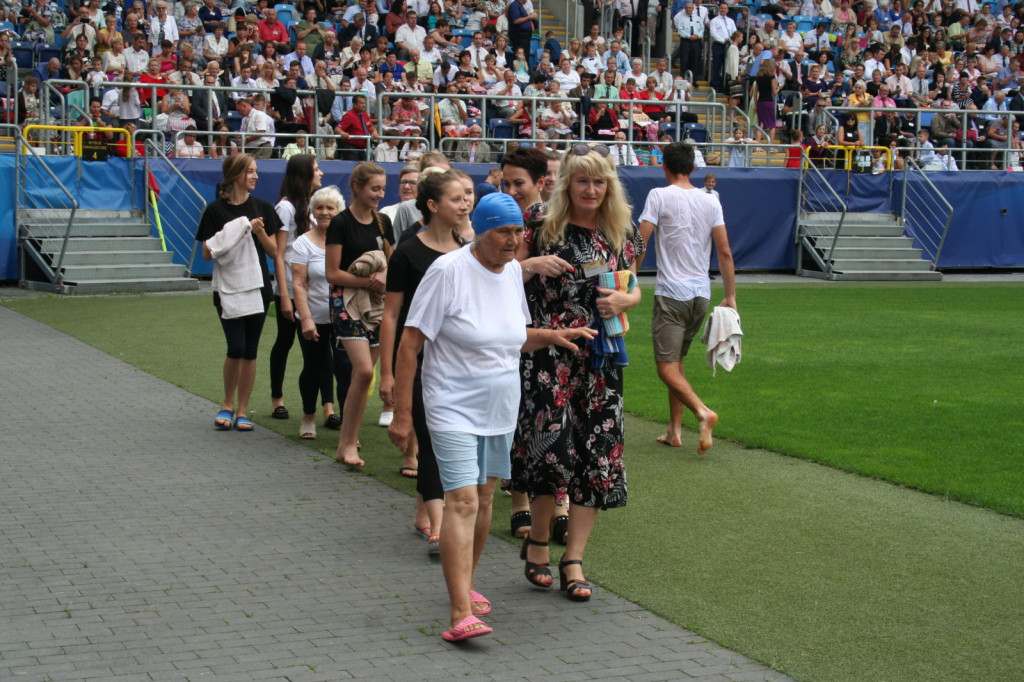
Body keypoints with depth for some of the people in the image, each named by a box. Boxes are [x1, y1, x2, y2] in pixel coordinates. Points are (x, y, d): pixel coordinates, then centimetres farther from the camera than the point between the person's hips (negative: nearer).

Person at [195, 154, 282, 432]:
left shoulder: (262, 208, 6)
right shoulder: (216, 210, -1)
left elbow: (274, 252, 6)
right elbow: (207, 253, 0)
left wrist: (259, 231, -12)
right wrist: (228, 236, -16)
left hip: (256, 286, 3)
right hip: (227, 287, -3)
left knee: (250, 351, 4)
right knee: (236, 348, -11)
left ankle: (242, 411, 14)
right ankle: (227, 405, 10)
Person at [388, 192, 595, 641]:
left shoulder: (513, 271, 4)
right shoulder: (449, 270, -17)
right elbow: (410, 343, -15)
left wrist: (552, 336, 1)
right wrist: (402, 414, -17)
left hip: (500, 407, 7)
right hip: (454, 407, -7)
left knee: (484, 497, 15)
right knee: (462, 501, -17)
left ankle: (465, 583, 34)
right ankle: (461, 613, -21)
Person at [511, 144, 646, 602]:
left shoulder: (622, 233, 8)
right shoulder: (543, 228, -1)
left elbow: (634, 289, 18)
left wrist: (624, 300, -5)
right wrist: (533, 264, -15)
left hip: (601, 361, 4)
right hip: (547, 355, -3)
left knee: (596, 456, 1)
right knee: (551, 446, -11)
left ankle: (573, 560, 10)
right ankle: (537, 540, 15)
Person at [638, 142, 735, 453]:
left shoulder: (659, 196, -5)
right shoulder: (710, 200, 7)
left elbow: (640, 244, -11)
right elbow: (725, 252, 4)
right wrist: (730, 296, 10)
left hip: (671, 294, -6)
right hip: (701, 294, 6)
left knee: (667, 367, -6)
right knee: (677, 362, 18)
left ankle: (702, 411, -27)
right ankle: (674, 430, 18)